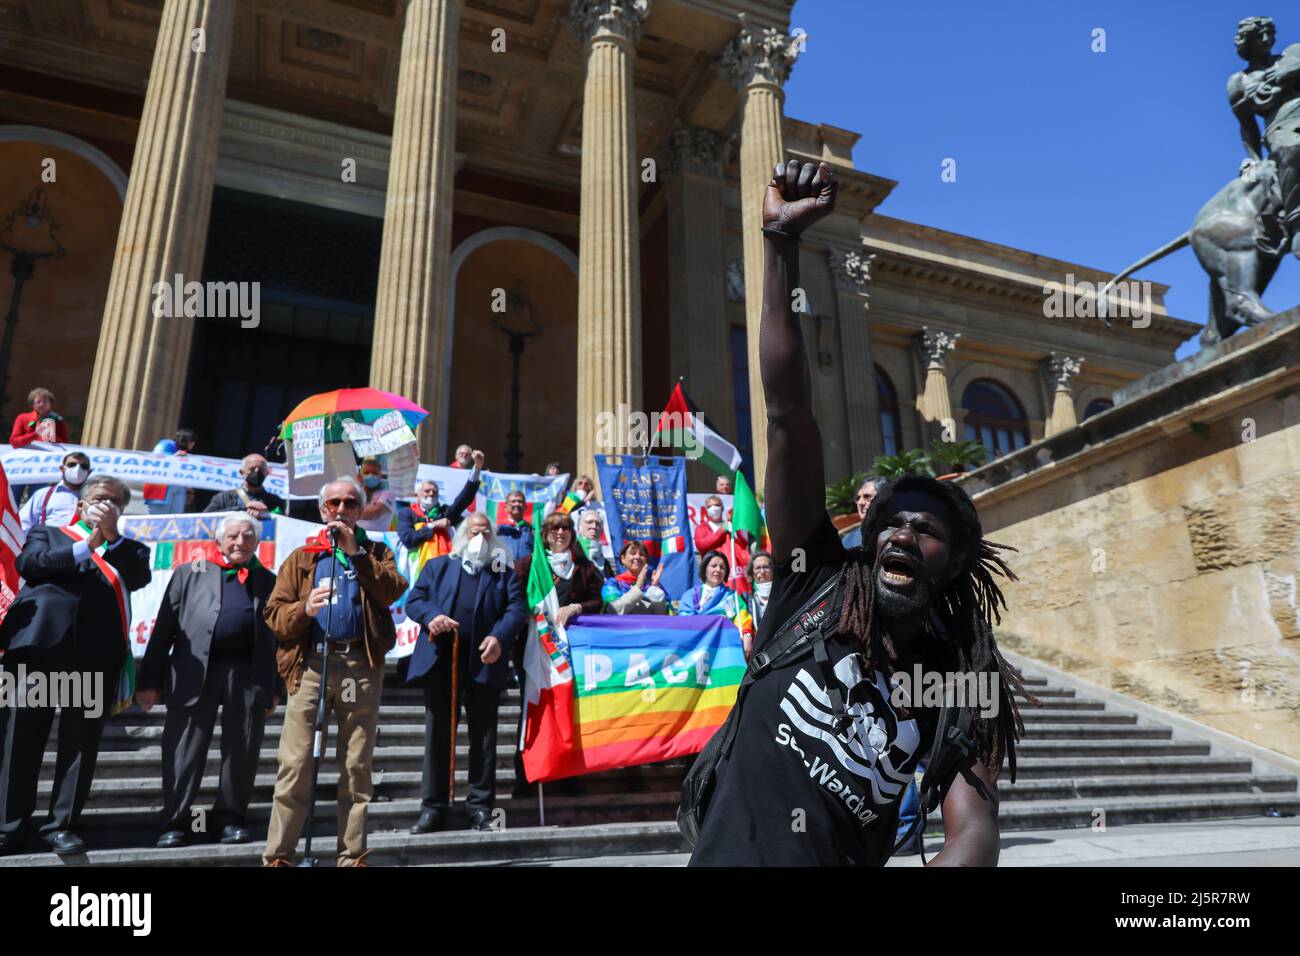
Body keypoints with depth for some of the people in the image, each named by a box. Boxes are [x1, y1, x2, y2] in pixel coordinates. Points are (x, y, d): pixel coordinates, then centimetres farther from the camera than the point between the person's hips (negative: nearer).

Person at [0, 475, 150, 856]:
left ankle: (61, 824, 9)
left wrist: (111, 536, -4)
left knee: (81, 742, 1)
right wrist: (86, 546, -4)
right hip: (38, 641, 0)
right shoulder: (47, 533, 22)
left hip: (97, 651, 0)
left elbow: (141, 576, 3)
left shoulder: (128, 549, 22)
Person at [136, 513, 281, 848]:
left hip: (250, 675, 1)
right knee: (184, 750, 2)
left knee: (242, 751, 5)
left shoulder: (268, 581, 13)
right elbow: (164, 629, 5)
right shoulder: (189, 573, 10)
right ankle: (175, 823, 13)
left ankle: (231, 818, 19)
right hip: (194, 672, -1)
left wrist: (276, 688, 6)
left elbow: (278, 636, 11)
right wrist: (149, 680, -1)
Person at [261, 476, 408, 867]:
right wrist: (303, 609, -14)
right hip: (311, 663, 0)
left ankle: (352, 855, 12)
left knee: (357, 766, 4)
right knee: (294, 764, -5)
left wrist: (356, 552, -8)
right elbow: (274, 612, 6)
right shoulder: (301, 558, 15)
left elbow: (392, 592, -6)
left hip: (361, 664, 0)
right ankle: (278, 855, 4)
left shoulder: (375, 552, 14)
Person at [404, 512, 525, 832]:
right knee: (437, 735, 5)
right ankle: (433, 806, 14)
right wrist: (431, 616, -14)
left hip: (484, 663, -1)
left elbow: (517, 608, 1)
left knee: (483, 736, 4)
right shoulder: (438, 566, 17)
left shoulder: (504, 572, 13)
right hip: (440, 662, 1)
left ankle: (480, 807, 13)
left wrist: (500, 637, -17)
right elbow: (414, 600, 8)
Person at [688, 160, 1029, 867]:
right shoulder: (815, 581, -3)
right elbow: (787, 412, -10)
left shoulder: (962, 680, 0)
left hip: (845, 858, 1)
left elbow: (974, 827, -11)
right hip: (726, 855, 0)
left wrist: (957, 857, -35)